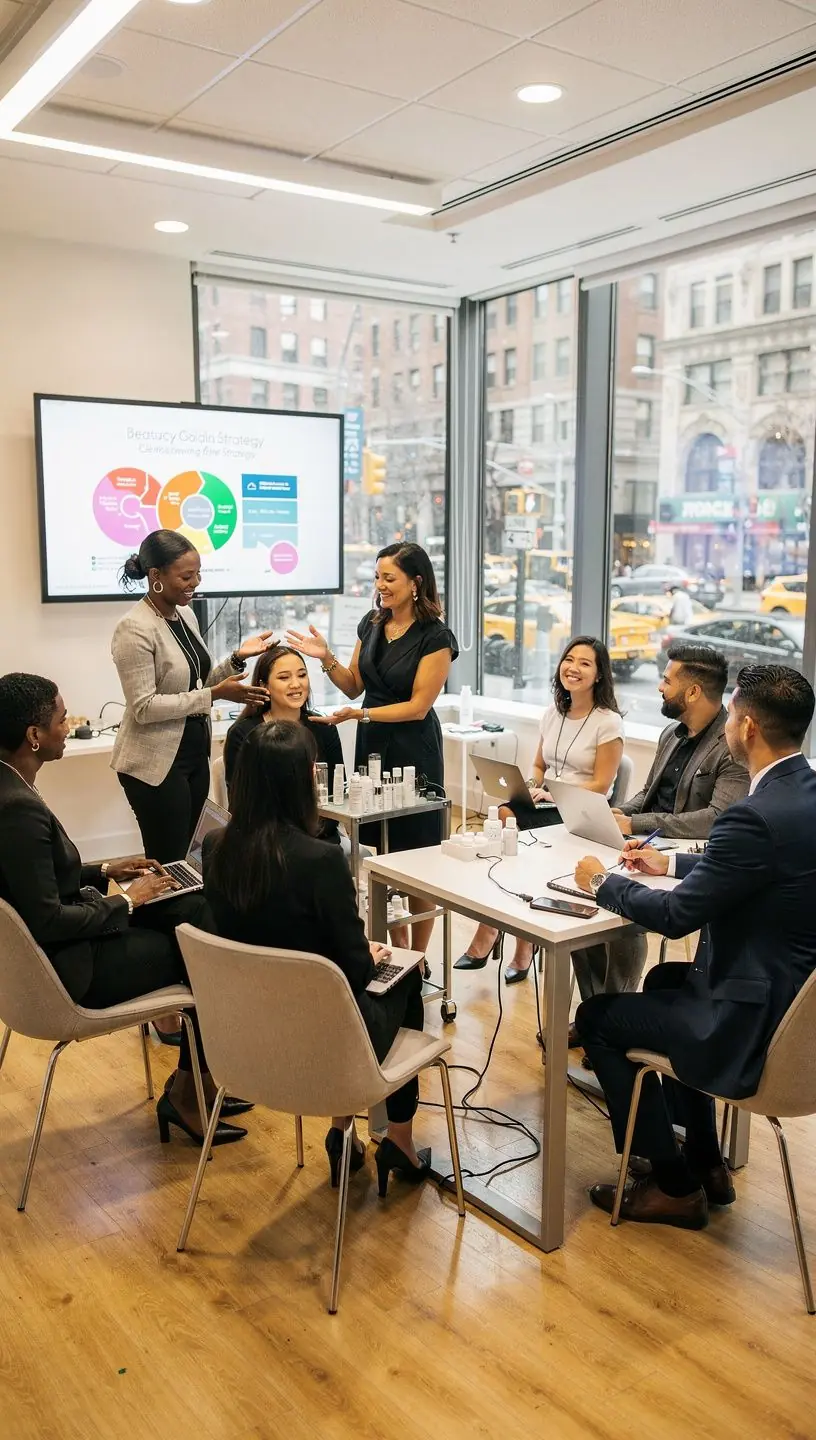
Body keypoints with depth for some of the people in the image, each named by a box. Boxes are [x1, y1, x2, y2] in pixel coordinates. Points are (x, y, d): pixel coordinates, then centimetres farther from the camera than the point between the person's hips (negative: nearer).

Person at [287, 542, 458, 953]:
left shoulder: (435, 637, -12)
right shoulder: (372, 624, 7)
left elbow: (418, 706, -14)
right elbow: (354, 686, 13)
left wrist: (360, 715, -21)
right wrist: (326, 658, -4)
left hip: (413, 753, -6)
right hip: (371, 748, 6)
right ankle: (394, 950, 22)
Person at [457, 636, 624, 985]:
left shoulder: (608, 723, -6)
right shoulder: (552, 715, 13)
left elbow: (600, 786, -10)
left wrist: (552, 794, -19)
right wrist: (529, 786, -3)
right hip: (545, 808, 6)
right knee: (502, 818, -26)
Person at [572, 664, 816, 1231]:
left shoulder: (758, 815, -28)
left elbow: (675, 916, -21)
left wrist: (602, 881, -5)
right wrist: (672, 863, 19)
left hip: (755, 1022, -10)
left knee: (596, 1017, 6)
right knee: (666, 979, 31)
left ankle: (675, 1186, 19)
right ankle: (706, 1164, 37)